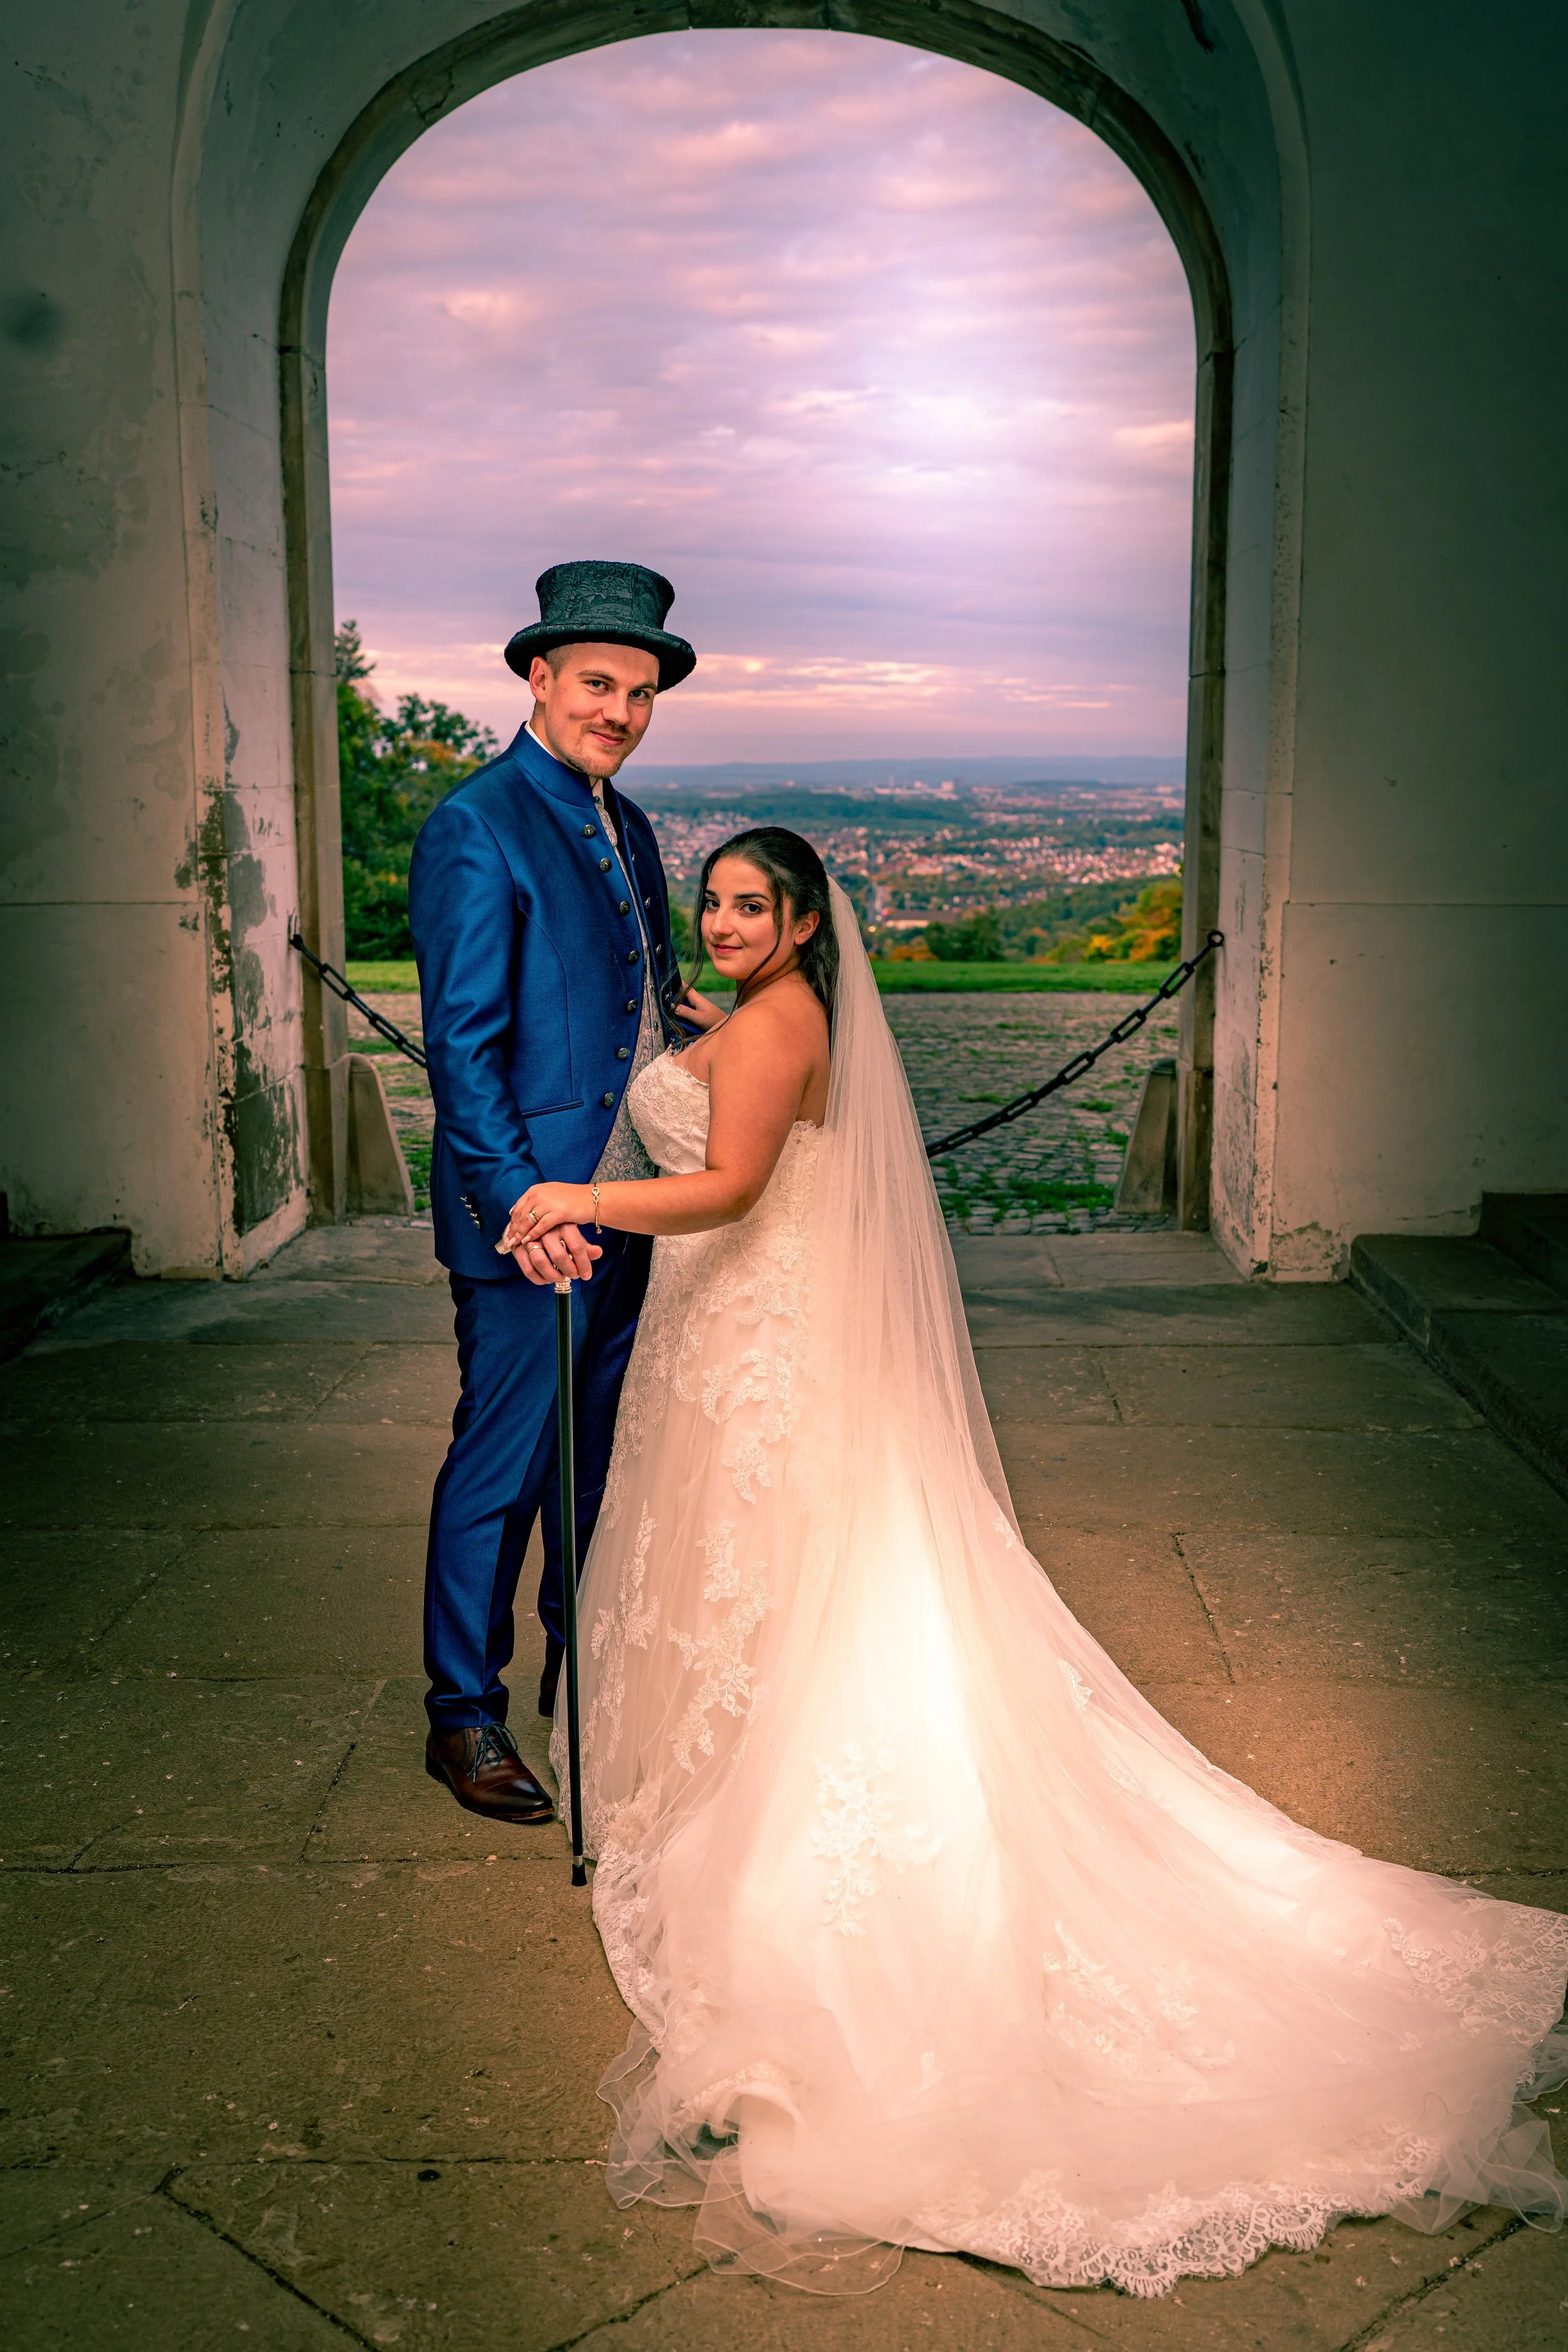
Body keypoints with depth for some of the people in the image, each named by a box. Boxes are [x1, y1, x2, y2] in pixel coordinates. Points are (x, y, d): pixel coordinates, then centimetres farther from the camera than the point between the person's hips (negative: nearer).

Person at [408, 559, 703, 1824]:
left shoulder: (627, 824, 13)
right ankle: (464, 1714, 18)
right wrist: (519, 1201, -25)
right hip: (531, 1211, -8)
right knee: (503, 1466, 2)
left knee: (602, 1449, 18)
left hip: (629, 1203, 8)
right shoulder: (475, 829, -13)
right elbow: (462, 1043, -18)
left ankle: (585, 1674, 34)